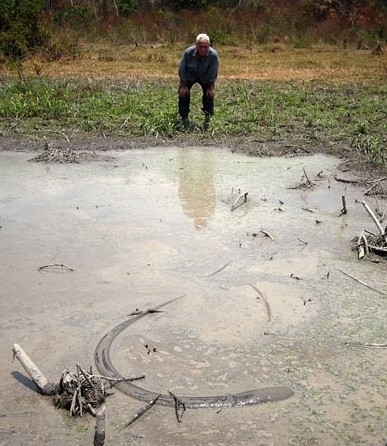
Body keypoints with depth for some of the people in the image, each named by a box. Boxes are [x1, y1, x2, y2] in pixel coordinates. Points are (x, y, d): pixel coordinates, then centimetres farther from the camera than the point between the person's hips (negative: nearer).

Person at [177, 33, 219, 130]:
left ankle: (207, 118, -2)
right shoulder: (188, 53, -34)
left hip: (205, 77, 0)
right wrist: (183, 85, -16)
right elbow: (182, 70, -20)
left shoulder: (213, 55, -33)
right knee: (183, 92, -14)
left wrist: (211, 87, -15)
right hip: (189, 75, 0)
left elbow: (212, 74, -19)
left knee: (209, 93, -14)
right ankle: (184, 117, -1)